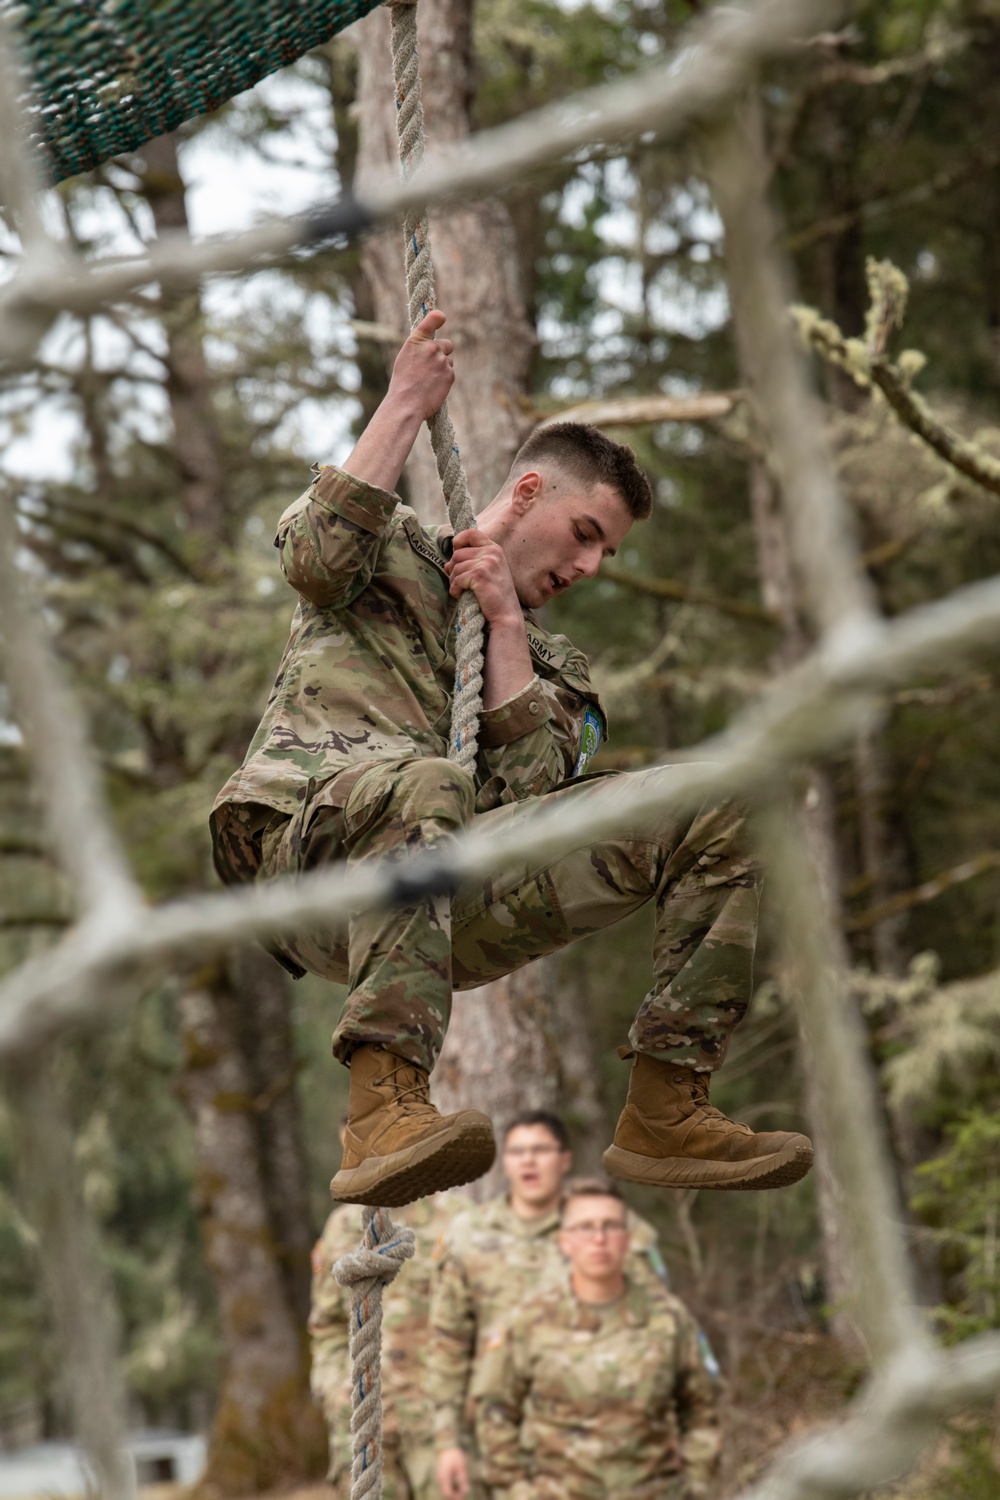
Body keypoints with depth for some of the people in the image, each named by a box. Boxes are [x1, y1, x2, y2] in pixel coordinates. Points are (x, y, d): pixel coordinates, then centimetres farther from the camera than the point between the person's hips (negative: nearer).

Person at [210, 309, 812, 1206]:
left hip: (441, 893, 5)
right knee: (423, 785, -42)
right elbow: (316, 555, -5)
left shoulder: (556, 671, 31)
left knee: (710, 810, -8)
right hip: (304, 845, -4)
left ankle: (666, 1114, -13)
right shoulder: (396, 554, 21)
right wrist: (408, 406, 2)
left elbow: (528, 789, 9)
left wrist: (506, 624, 7)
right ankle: (386, 1115, -55)